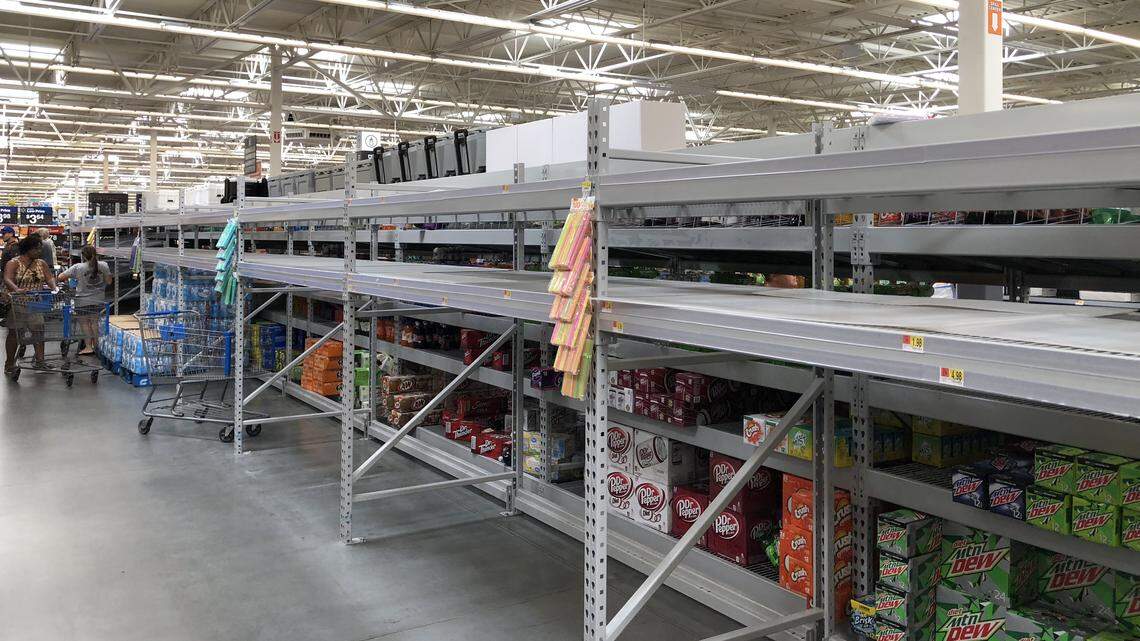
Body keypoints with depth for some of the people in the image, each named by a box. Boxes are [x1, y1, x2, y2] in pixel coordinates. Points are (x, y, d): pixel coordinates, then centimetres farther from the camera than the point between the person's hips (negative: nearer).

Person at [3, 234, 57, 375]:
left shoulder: (41, 263, 8)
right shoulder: (14, 263, -10)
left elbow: (49, 278, 3)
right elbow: (7, 280, -23)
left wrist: (53, 288, -19)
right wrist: (17, 290, -43)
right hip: (17, 304, -5)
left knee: (39, 330, 2)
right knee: (14, 332, 2)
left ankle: (40, 360, 9)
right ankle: (9, 364, 10)